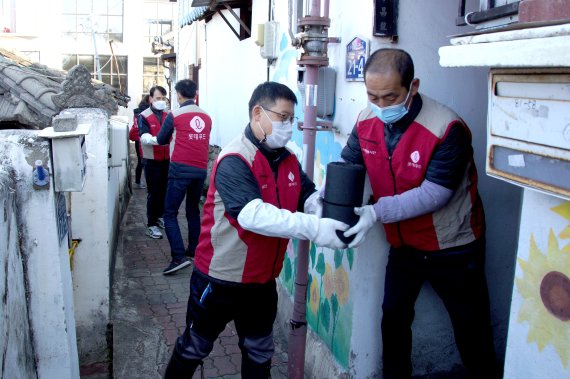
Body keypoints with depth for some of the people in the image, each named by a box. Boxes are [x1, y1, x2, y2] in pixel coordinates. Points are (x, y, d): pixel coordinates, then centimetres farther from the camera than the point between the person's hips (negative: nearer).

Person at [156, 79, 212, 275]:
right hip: (201, 170, 5)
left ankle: (179, 257, -11)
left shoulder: (175, 115, -3)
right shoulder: (206, 117, 7)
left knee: (170, 213, -1)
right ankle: (194, 250, 25)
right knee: (193, 210, 20)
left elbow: (160, 140, 9)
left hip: (180, 169, -5)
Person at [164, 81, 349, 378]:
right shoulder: (234, 161, -24)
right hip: (220, 278, -6)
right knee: (195, 346, 16)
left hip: (262, 280, 7)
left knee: (260, 352, 22)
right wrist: (314, 229, -44)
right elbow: (253, 215, -37)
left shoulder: (288, 159, 0)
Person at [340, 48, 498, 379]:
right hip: (403, 244, 5)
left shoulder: (447, 128, -27)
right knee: (394, 315, 17)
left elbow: (434, 193, -29)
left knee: (470, 325, 12)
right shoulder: (367, 121, -9)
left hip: (452, 246, -5)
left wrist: (378, 212, -38)